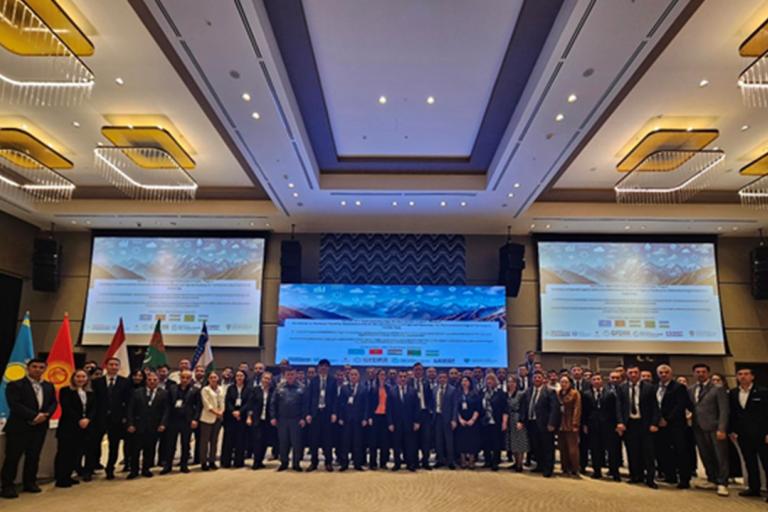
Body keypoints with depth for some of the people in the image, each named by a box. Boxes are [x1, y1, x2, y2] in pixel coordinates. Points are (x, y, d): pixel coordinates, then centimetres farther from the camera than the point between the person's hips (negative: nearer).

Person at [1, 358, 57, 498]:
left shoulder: (49, 386, 12)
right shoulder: (15, 385, -7)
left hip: (40, 427, 5)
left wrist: (46, 414, -10)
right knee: (12, 457, -1)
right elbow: (14, 405, -16)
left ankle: (30, 483, 20)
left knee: (34, 456, 9)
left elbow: (53, 403, 11)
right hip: (18, 427, -5)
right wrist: (34, 416, -20)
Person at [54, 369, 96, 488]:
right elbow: (66, 408, -10)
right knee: (65, 453, -3)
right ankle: (61, 479, 4)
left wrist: (88, 419, -12)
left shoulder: (90, 393, 15)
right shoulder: (65, 390, 0)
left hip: (85, 428, 5)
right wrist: (79, 420, -16)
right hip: (68, 427, -5)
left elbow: (93, 409, 7)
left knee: (78, 453, 4)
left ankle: (68, 477, 14)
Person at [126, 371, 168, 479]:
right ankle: (134, 470, 19)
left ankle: (146, 469, 22)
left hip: (154, 427, 0)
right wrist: (130, 424, -7)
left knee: (150, 450, 7)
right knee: (135, 449, 4)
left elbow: (165, 410, 0)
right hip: (138, 426, 0)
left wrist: (163, 424, -9)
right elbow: (130, 409, 1)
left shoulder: (163, 393, 3)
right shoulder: (137, 392, 4)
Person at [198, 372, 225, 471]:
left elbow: (222, 402, 9)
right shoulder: (205, 389, -5)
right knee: (205, 440, -1)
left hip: (218, 418, 5)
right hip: (207, 418, -5)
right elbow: (206, 404, -11)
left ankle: (212, 461, 17)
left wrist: (221, 412, -7)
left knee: (214, 440, 10)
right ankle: (203, 462, 6)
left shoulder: (221, 389, 10)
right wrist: (215, 412, -16)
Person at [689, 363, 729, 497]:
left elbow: (723, 410, -8)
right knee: (706, 456, 9)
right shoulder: (691, 390, 13)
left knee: (721, 456, -1)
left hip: (714, 428, -5)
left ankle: (722, 484, 7)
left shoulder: (718, 389, -2)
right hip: (699, 428, 5)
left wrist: (721, 429, -15)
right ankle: (712, 480, 21)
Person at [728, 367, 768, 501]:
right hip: (743, 435, 4)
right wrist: (731, 430, 4)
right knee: (749, 463, 11)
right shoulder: (733, 393, 7)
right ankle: (754, 488, 20)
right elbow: (732, 413, 10)